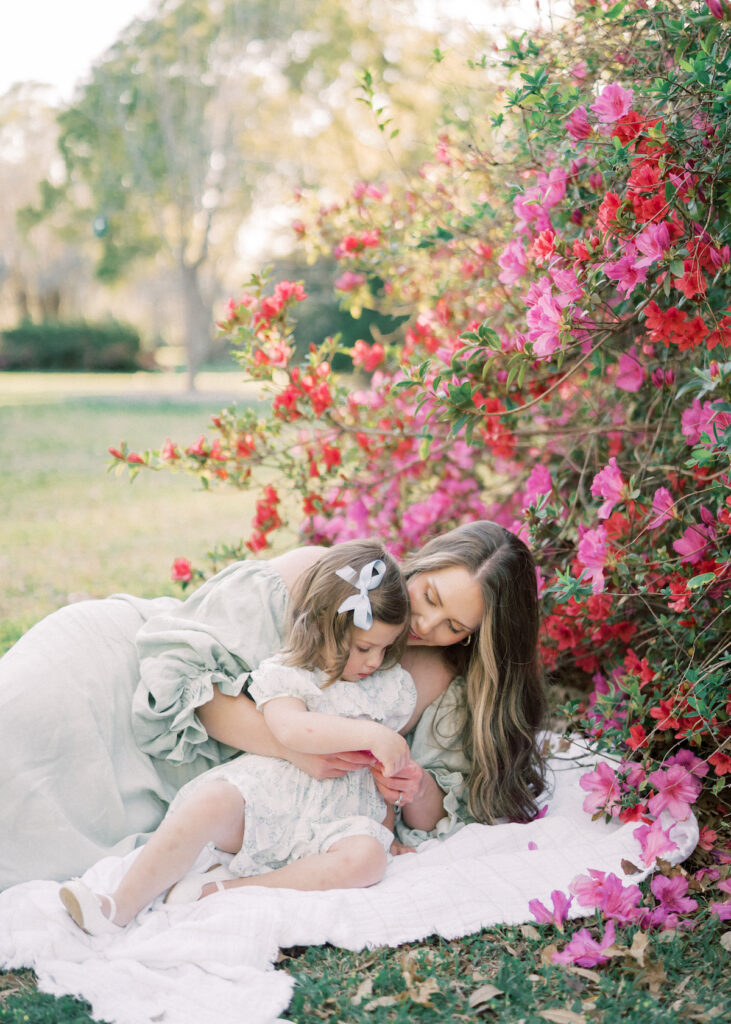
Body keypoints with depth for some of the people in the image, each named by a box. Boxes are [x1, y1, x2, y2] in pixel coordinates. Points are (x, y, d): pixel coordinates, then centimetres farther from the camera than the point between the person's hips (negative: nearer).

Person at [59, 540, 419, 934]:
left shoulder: (392, 687, 14)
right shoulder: (284, 674, 0)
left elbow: (386, 765, 24)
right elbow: (292, 728, -21)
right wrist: (370, 734, -25)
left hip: (331, 823, 2)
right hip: (264, 794, -2)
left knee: (368, 856, -32)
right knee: (212, 803, -34)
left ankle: (222, 892, -34)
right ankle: (121, 907, -29)